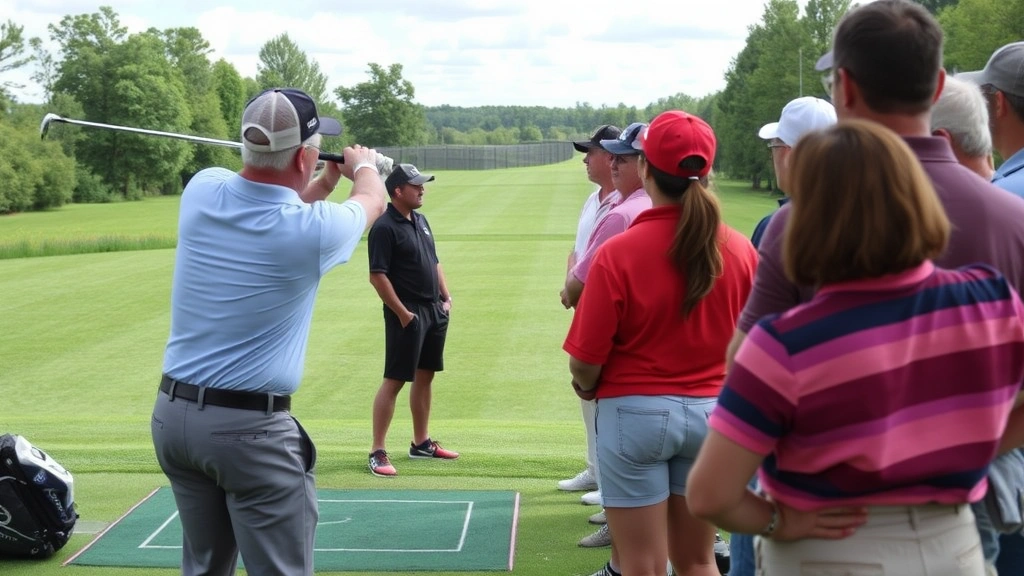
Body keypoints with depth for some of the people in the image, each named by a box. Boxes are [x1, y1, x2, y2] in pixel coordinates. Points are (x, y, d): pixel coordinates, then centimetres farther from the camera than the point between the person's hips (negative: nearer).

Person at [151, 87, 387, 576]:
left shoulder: (203, 191, -4)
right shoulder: (312, 229, -14)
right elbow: (372, 200, 10)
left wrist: (325, 182, 27)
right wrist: (363, 166, 32)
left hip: (172, 413, 6)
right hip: (250, 428, -6)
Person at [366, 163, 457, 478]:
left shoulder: (421, 221, 13)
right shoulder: (384, 228, -14)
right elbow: (377, 276, -18)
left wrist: (446, 297, 11)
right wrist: (402, 314, -18)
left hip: (434, 310, 9)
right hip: (408, 314, -9)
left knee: (425, 377, 15)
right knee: (394, 381, -7)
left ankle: (421, 443, 25)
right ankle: (377, 452, -2)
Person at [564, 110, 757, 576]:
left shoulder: (618, 253, -16)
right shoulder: (741, 251, -6)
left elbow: (585, 360, -14)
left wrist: (586, 387, 9)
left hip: (636, 414, -3)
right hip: (711, 413, 4)